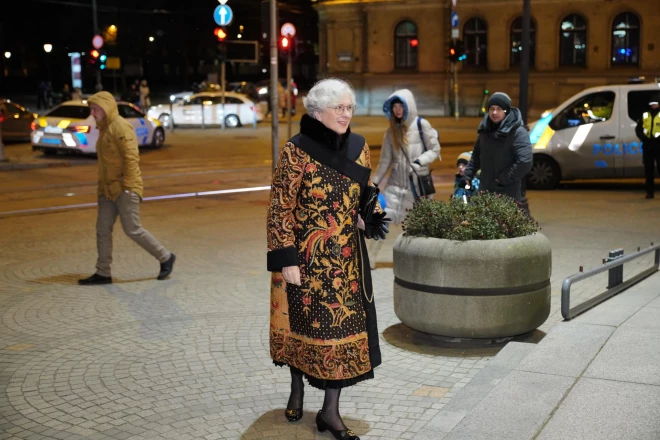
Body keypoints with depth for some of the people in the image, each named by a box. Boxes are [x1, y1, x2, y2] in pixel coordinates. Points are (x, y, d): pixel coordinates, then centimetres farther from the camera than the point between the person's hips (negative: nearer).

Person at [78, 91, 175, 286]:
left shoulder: (120, 127, -15)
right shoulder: (104, 129, 15)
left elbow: (131, 157, -20)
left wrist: (126, 186, -21)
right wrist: (102, 186, 17)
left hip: (125, 188, -9)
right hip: (108, 189, 9)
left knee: (132, 230, -6)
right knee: (103, 229, 5)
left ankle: (165, 257, 11)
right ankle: (102, 273, 11)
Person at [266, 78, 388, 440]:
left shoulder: (358, 147, 3)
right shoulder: (296, 151, -12)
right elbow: (280, 208, -12)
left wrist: (369, 217, -7)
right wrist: (287, 260, -15)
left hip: (346, 257, 4)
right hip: (306, 256, -4)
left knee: (345, 326, 3)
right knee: (303, 322, 10)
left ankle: (330, 410, 13)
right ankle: (297, 390, 35)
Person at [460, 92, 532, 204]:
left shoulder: (518, 132, -14)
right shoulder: (485, 130, 10)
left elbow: (525, 162, -24)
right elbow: (476, 156, 22)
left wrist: (504, 179, -19)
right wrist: (467, 176, 10)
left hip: (508, 194, -7)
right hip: (485, 191, 7)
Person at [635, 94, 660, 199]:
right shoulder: (645, 116, 11)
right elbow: (638, 129, 9)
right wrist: (644, 138, -7)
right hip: (647, 146, 3)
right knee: (648, 170, 5)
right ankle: (650, 191, 10)